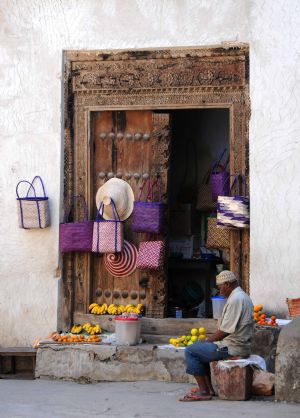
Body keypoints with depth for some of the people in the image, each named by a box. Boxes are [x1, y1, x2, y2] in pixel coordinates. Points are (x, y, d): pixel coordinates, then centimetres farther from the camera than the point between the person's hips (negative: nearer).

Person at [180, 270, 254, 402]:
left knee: (190, 351, -6)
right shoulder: (243, 296, 16)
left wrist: (208, 340, -5)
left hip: (232, 348, -11)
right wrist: (209, 340, 14)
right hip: (240, 345, 11)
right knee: (200, 348, 23)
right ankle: (208, 388, 18)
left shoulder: (235, 299, -19)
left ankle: (204, 392, -6)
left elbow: (225, 331, -20)